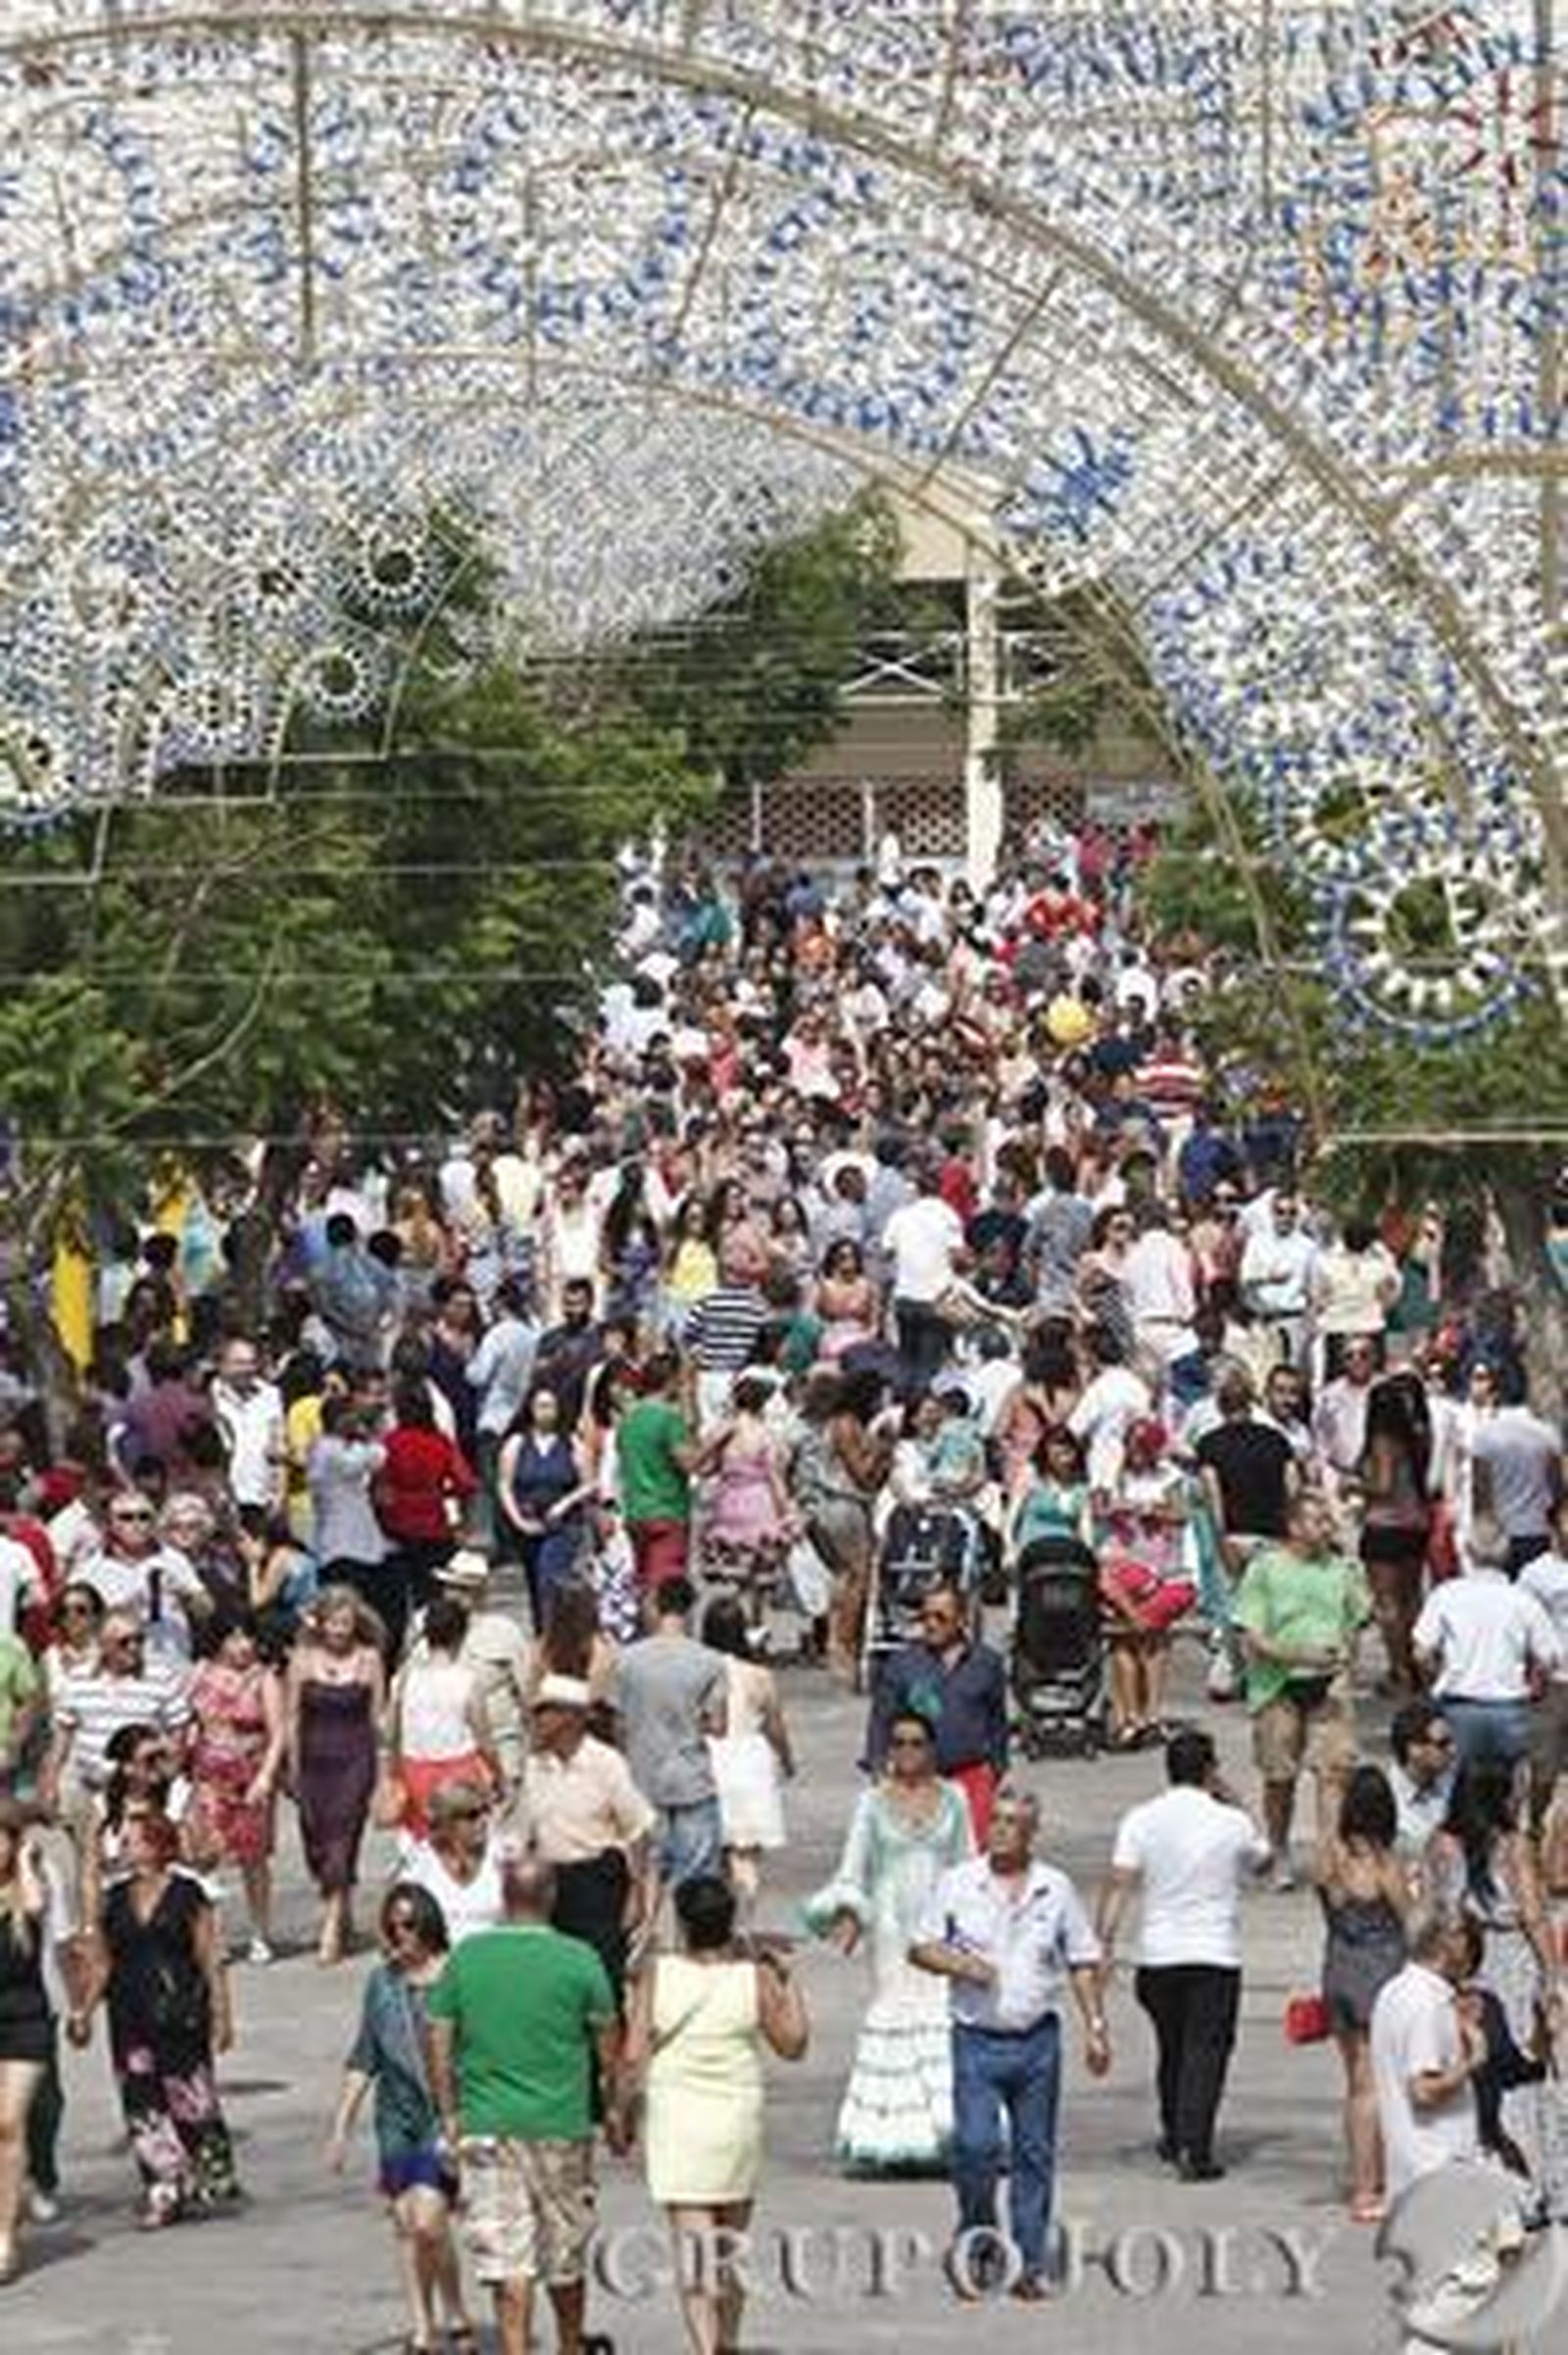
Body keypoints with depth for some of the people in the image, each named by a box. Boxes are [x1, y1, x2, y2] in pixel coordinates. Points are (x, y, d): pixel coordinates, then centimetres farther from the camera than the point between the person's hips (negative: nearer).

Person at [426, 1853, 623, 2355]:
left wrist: (449, 2116, 8)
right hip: (561, 2124, 0)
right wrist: (616, 2110, 14)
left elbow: (439, 2044, 0)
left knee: (506, 2258, 1)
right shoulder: (578, 1961, -5)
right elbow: (608, 2045, 2)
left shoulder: (465, 1957, -1)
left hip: (486, 2125, 0)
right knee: (566, 2256, 16)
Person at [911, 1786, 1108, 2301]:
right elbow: (920, 1948, 6)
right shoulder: (957, 1884, 2)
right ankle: (977, 2235, 10)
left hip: (1037, 2040, 2)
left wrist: (1095, 2026, 4)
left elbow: (1083, 1963, 11)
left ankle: (1030, 2263, 12)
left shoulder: (1056, 1890, 6)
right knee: (976, 2144, -14)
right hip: (977, 2040, -2)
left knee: (1034, 2152, 5)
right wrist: (959, 1964, -13)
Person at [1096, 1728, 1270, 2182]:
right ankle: (1194, 2149, -13)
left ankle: (1175, 2138, 33)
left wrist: (1104, 1943, -8)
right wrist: (1233, 1802, 21)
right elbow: (1261, 1859, 18)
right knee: (1205, 2050, -3)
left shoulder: (1142, 1821, -1)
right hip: (1216, 1954, -3)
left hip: (1159, 1953, 3)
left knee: (1172, 2047, 20)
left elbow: (1119, 1884, -8)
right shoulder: (1232, 1822, -3)